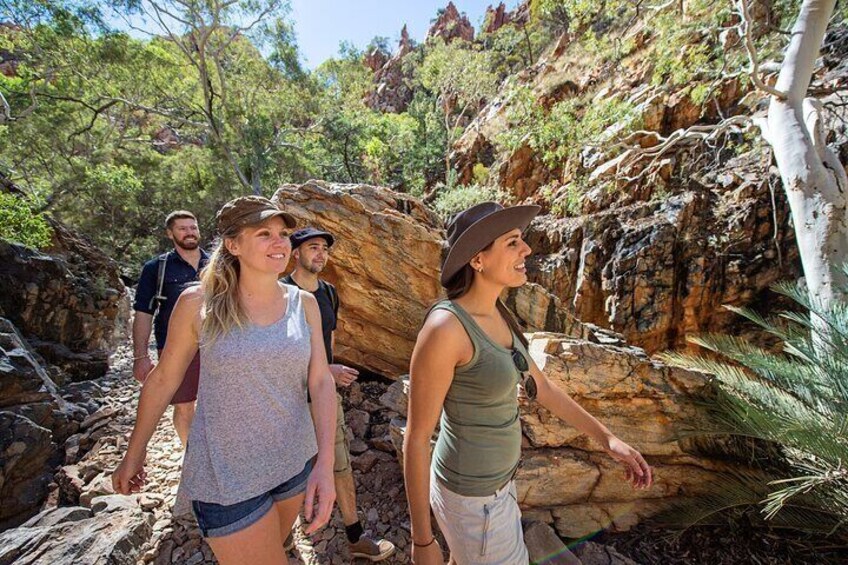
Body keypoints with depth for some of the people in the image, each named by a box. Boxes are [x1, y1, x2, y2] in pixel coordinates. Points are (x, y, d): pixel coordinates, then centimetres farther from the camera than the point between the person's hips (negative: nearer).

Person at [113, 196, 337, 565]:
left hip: (296, 462, 4)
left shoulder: (304, 303, -6)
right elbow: (163, 379, -1)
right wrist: (133, 454, 9)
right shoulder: (198, 303, -13)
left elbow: (320, 381, -9)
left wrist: (325, 463, -18)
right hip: (226, 477, -3)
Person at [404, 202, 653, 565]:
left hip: (491, 477, 8)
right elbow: (416, 437, -24)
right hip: (473, 498, -8)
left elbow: (539, 386, 8)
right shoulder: (442, 328, -32)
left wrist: (606, 438, 9)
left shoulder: (496, 317, -3)